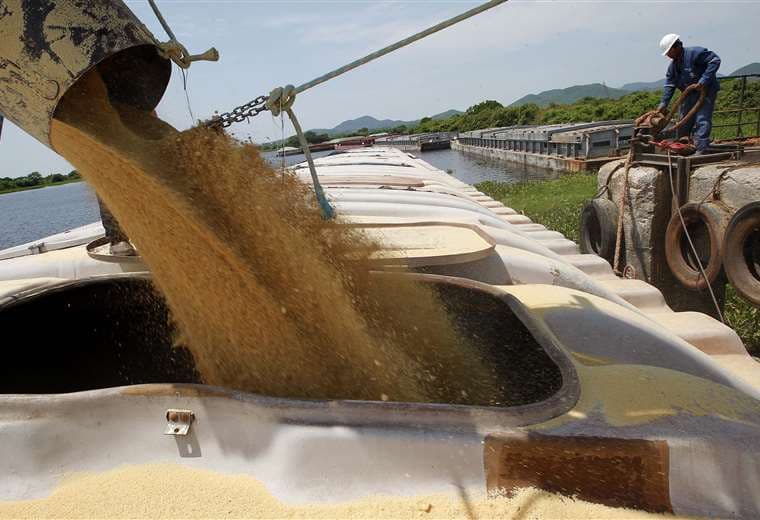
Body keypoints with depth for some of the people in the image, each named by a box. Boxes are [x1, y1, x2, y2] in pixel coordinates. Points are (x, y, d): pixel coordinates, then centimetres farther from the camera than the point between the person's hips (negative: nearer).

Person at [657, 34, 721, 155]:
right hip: (690, 94, 8)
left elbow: (715, 60, -24)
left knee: (702, 120, -16)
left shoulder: (694, 53, -19)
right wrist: (663, 104, -3)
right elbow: (669, 85, 6)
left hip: (706, 90, -8)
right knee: (684, 121, 10)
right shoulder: (673, 65, 6)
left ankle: (701, 150, -18)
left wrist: (703, 81, -29)